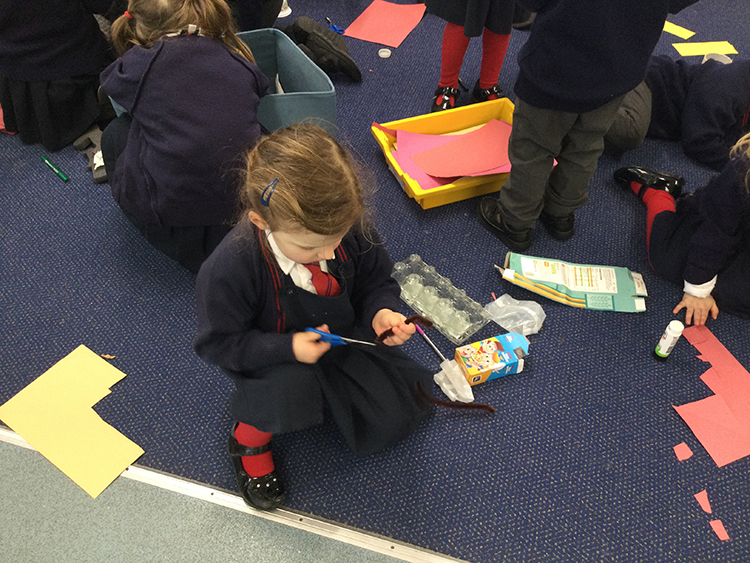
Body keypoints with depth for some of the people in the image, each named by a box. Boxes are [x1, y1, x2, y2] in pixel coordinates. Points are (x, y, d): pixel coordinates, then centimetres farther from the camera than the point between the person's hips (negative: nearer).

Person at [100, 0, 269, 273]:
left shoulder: (142, 63, -8)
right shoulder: (240, 62, 0)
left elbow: (109, 81, 15)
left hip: (169, 208, -2)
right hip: (243, 197, 3)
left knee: (116, 133, 19)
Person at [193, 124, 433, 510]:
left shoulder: (349, 227, -24)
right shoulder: (230, 268, -35)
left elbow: (376, 281, -4)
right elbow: (217, 342, -20)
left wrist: (380, 312, -27)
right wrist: (287, 348, -32)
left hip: (342, 335, 4)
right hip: (273, 357, -3)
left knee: (393, 418, 1)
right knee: (289, 386, -37)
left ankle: (324, 389, 27)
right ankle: (250, 438, -2)